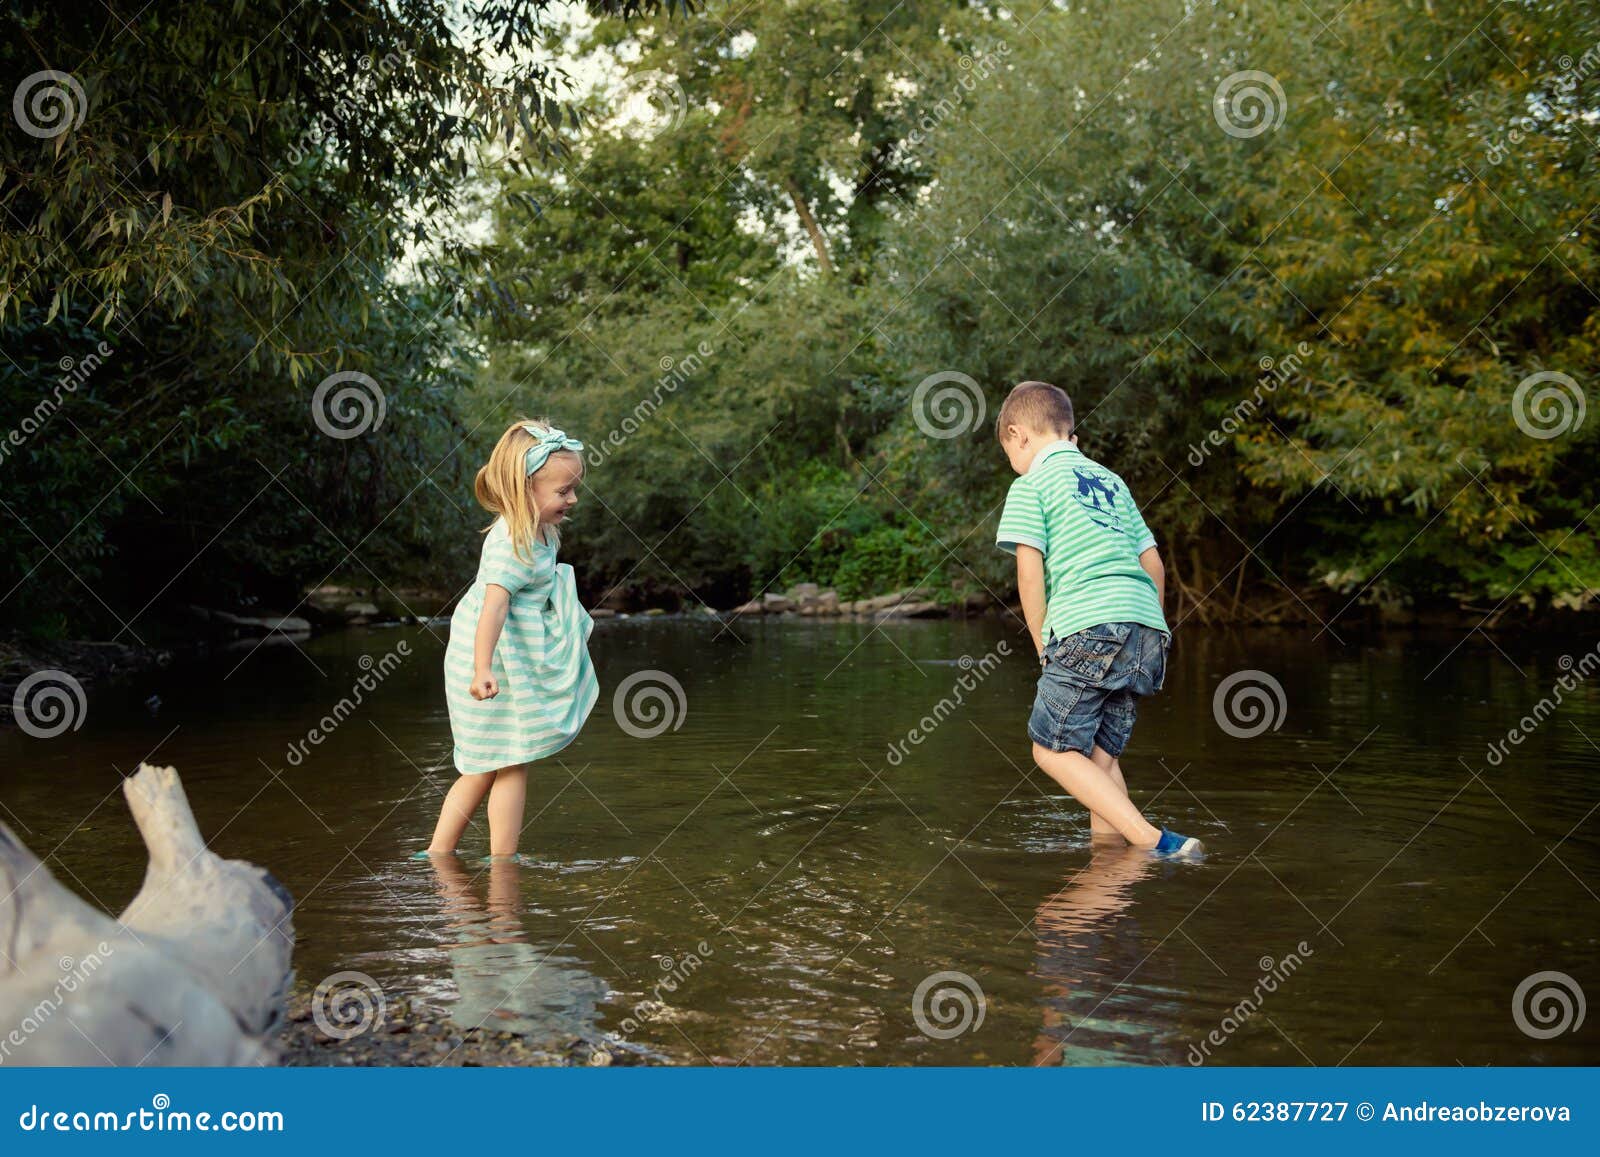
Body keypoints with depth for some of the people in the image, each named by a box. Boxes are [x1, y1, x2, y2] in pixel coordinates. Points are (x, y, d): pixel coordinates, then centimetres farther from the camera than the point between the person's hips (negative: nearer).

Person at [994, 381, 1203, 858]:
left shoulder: (1031, 485, 5)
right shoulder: (1111, 481, 25)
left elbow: (1029, 572, -3)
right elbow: (1154, 564, 24)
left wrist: (1045, 649, 4)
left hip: (1089, 628, -7)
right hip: (1148, 628, 7)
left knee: (1052, 750, -1)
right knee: (1102, 754, 15)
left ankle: (1151, 841, -12)